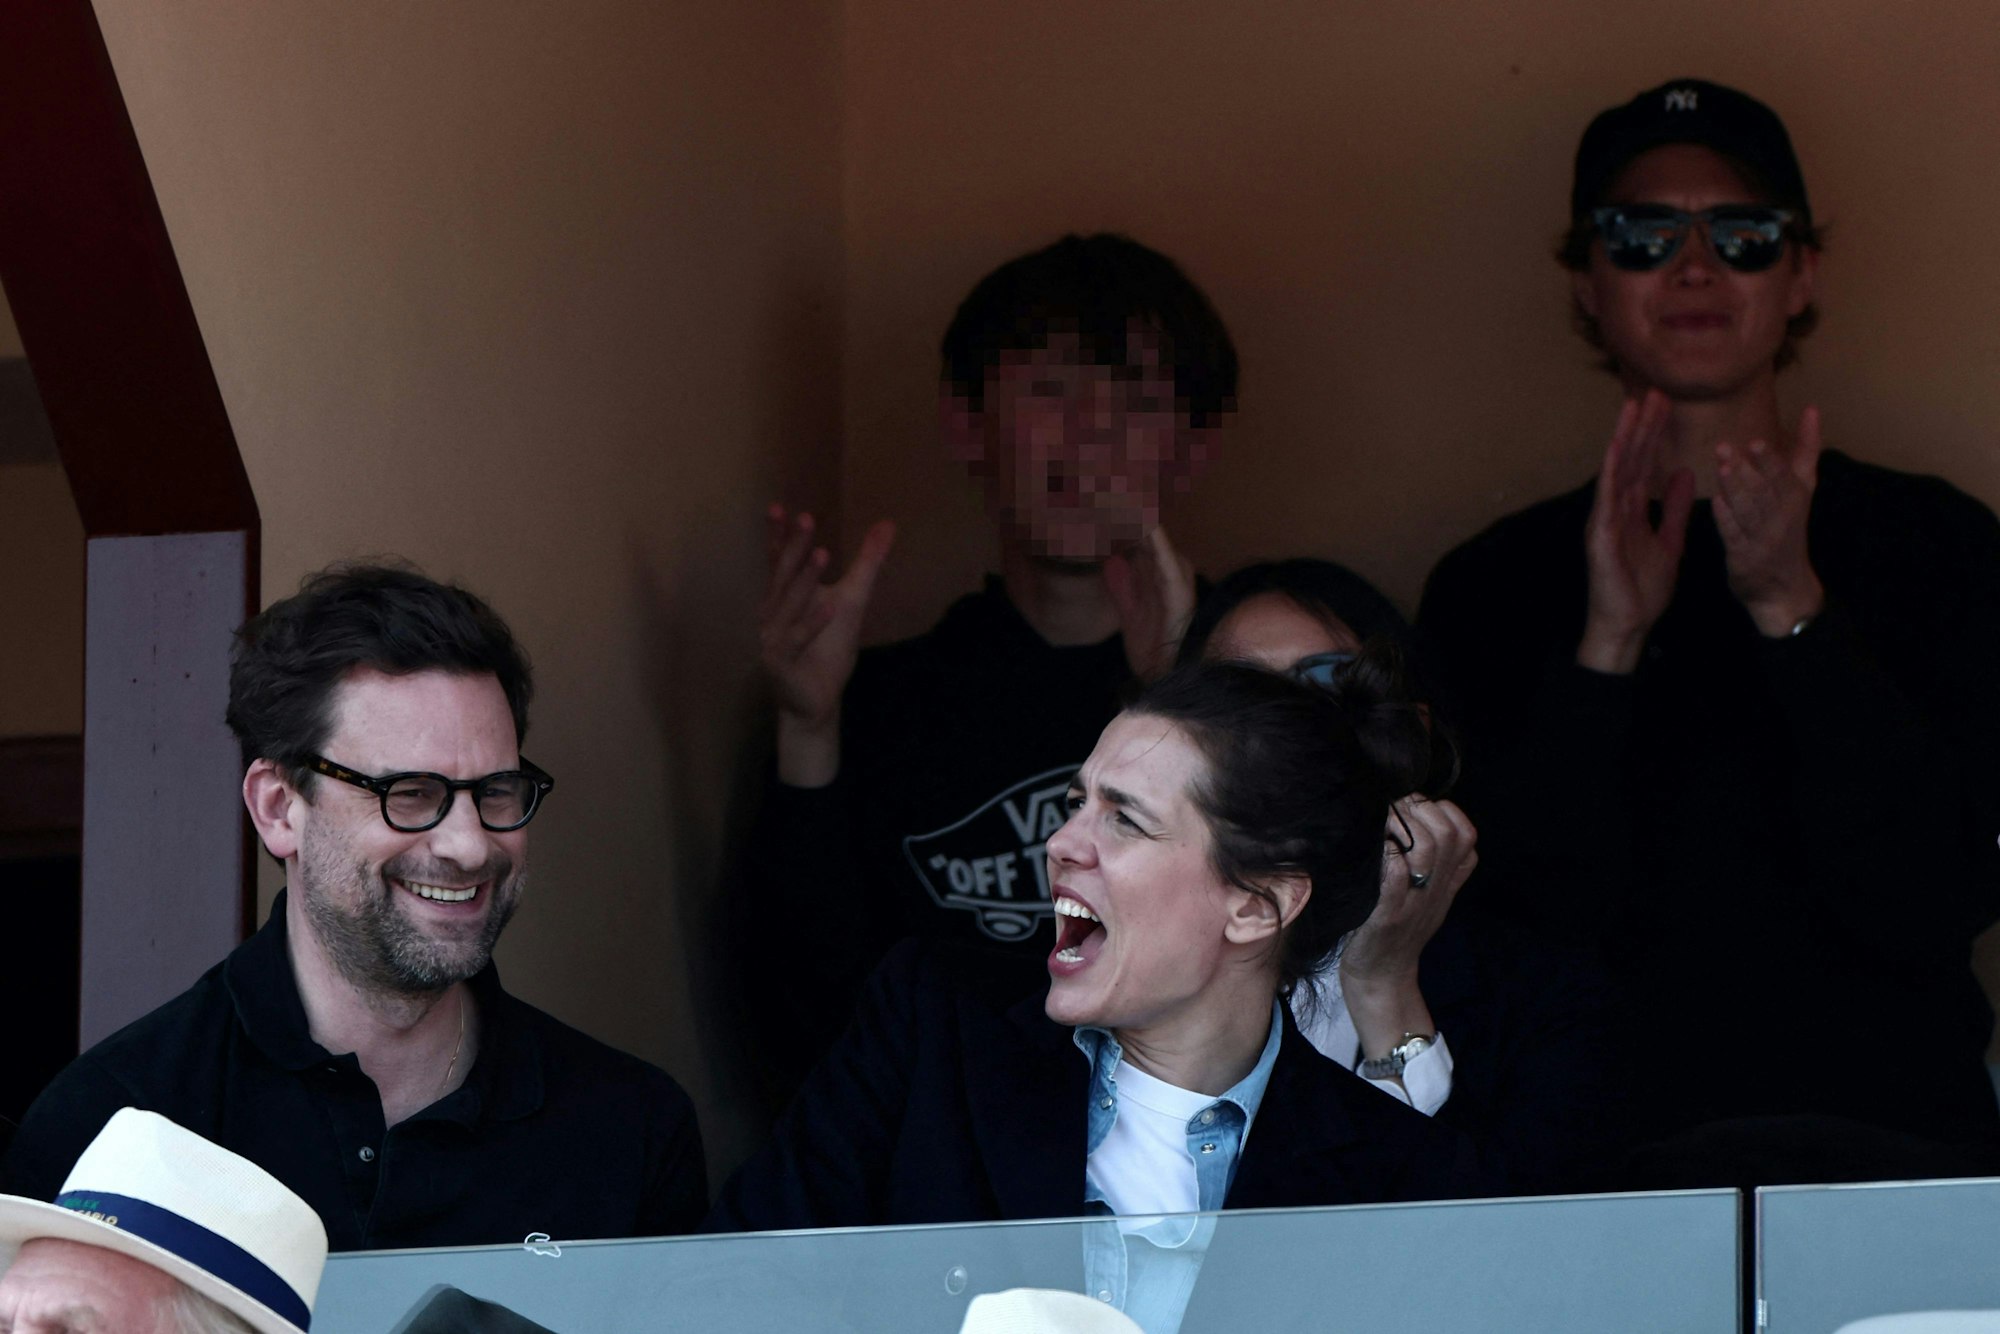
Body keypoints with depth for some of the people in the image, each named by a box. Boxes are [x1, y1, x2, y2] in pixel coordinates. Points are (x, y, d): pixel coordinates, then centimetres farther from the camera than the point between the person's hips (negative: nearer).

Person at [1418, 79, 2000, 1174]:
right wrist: (1607, 647, -11)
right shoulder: (1495, 587, 9)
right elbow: (1510, 938, -2)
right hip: (1614, 1161, 0)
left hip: (1891, 1141, 0)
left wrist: (1793, 612, -10)